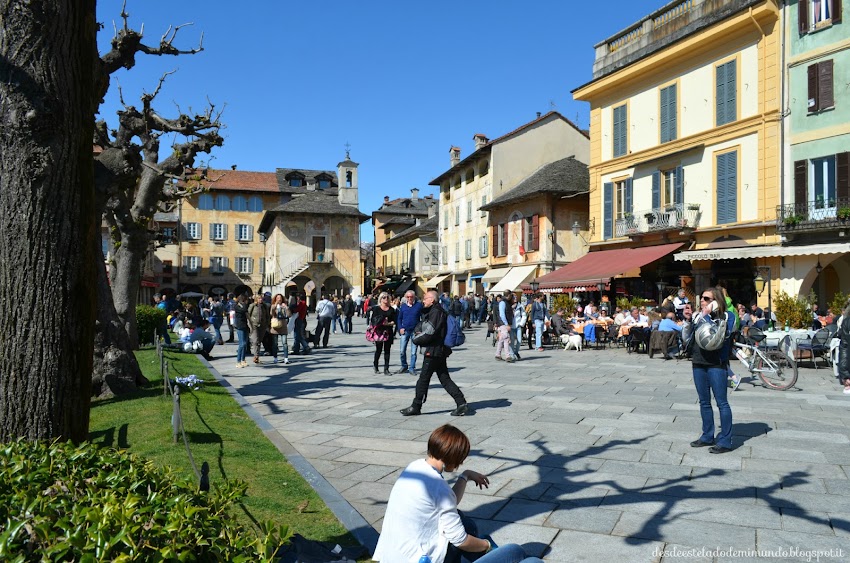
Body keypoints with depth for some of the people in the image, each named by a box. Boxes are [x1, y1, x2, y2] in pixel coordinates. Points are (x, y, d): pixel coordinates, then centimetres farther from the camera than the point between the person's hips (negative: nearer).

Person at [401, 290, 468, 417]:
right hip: (439, 351, 10)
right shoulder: (432, 312, 17)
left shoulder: (436, 312, -15)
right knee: (445, 379, 9)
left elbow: (429, 334, -20)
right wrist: (420, 334, 7)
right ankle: (462, 403, 6)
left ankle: (416, 407, 9)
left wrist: (416, 338, -6)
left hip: (433, 351, -10)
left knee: (423, 379, 0)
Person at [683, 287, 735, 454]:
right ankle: (707, 436, 24)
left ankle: (725, 441, 4)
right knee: (704, 402, 14)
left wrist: (707, 316, -17)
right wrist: (687, 321, -4)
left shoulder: (725, 317, -5)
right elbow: (686, 340, 8)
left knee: (721, 402, -2)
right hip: (698, 363, 6)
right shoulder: (697, 315, 8)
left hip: (716, 364, -6)